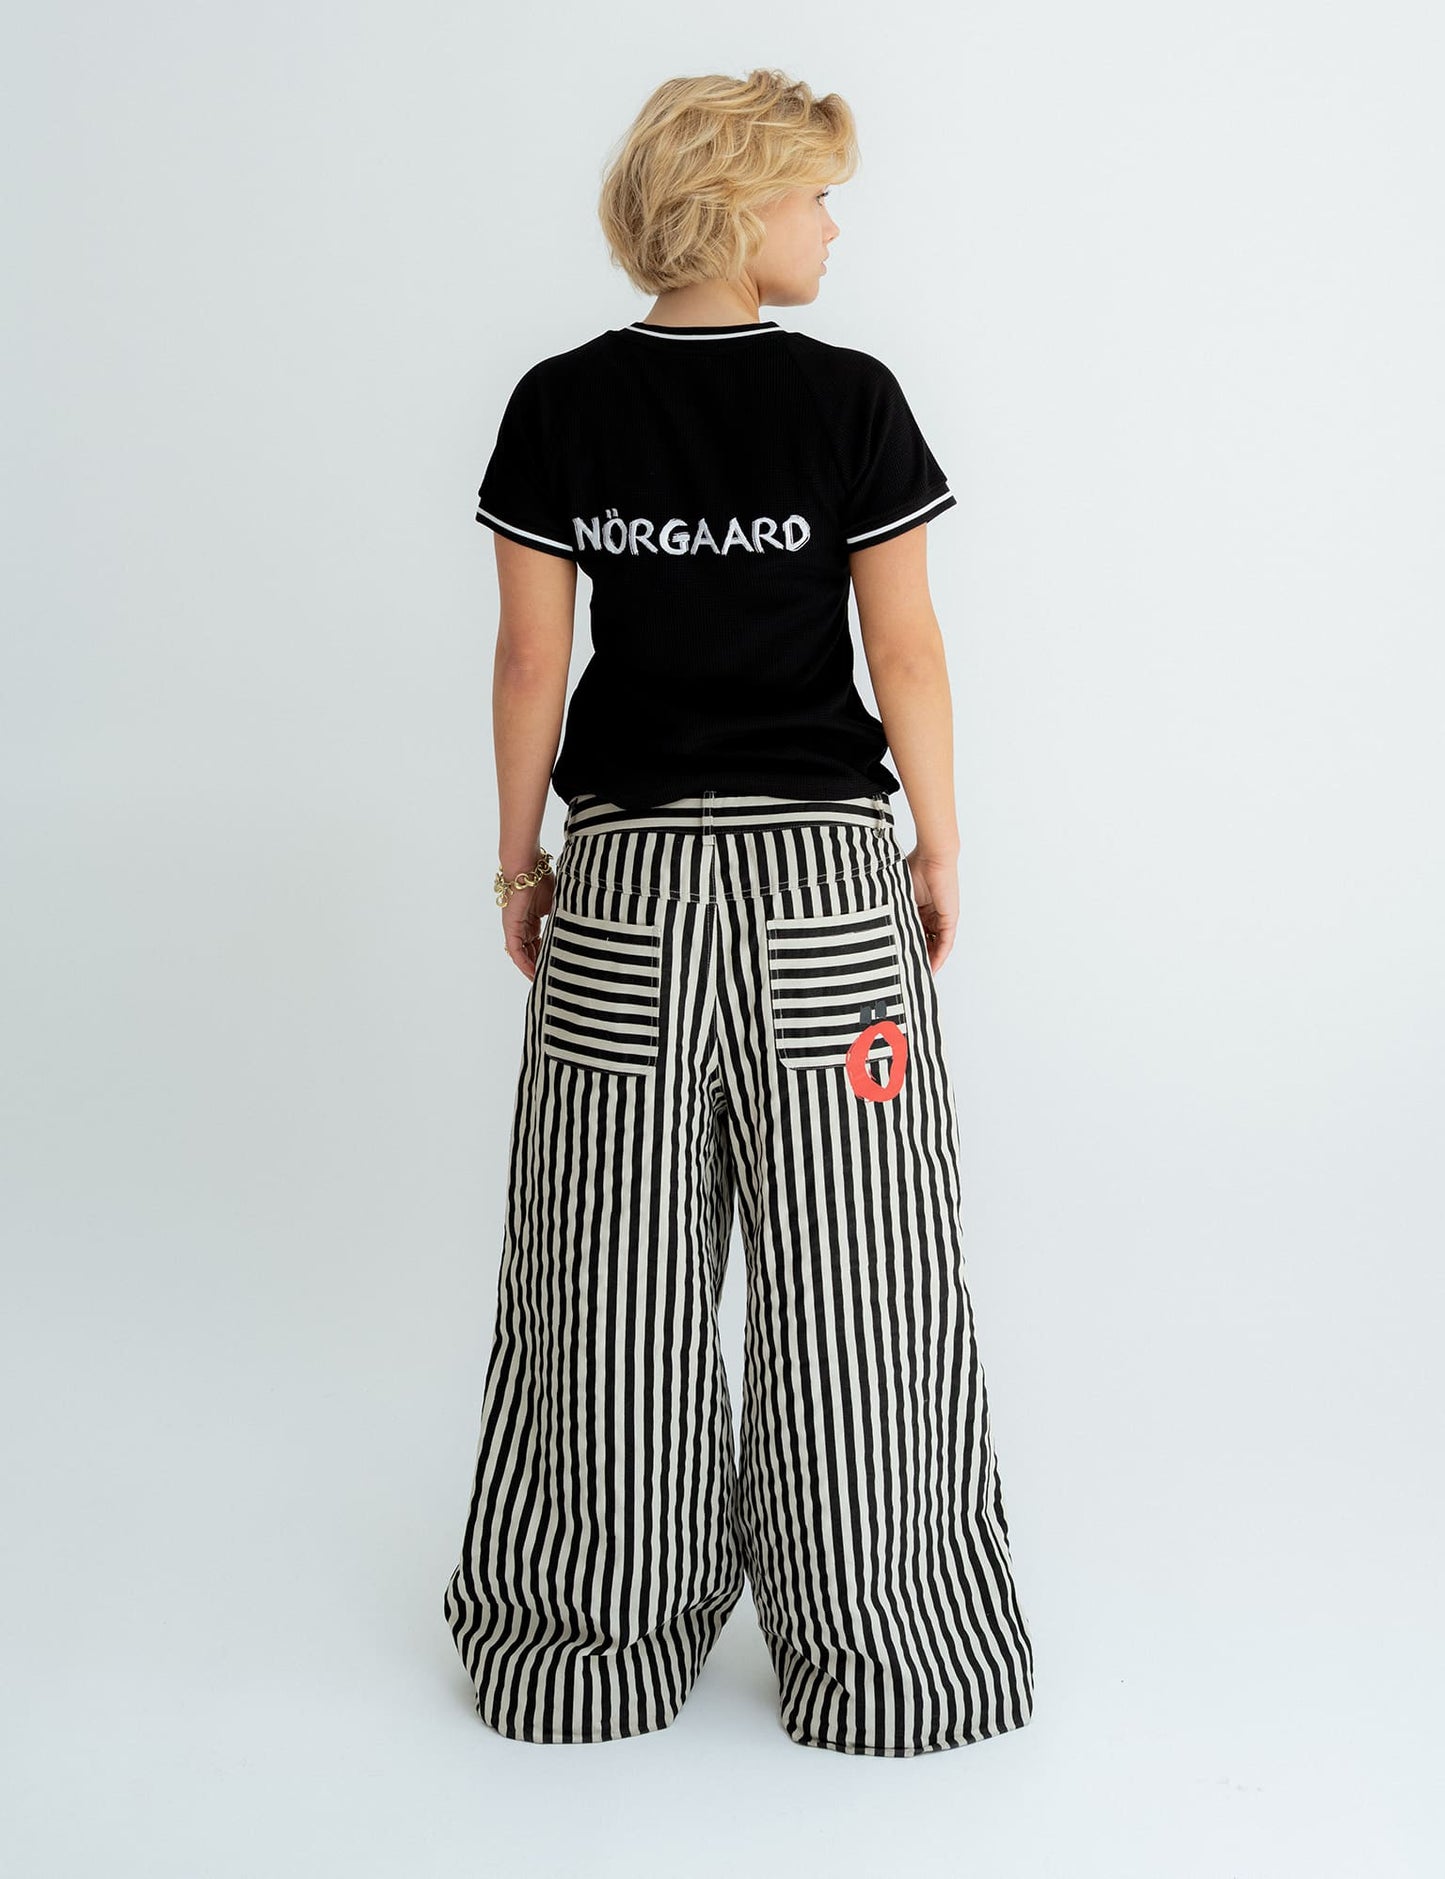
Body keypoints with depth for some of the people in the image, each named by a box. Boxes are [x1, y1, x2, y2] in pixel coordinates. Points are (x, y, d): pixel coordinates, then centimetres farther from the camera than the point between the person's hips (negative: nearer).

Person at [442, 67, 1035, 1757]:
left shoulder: (560, 407, 0)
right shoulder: (850, 400, -5)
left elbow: (531, 654, 1)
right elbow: (904, 646, -4)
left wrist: (519, 857, 10)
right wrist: (940, 846, 7)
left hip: (626, 873, 2)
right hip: (823, 869, -2)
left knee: (618, 1255, 11)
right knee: (842, 1260, 7)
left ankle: (603, 1635, 24)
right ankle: (866, 1637, 19)